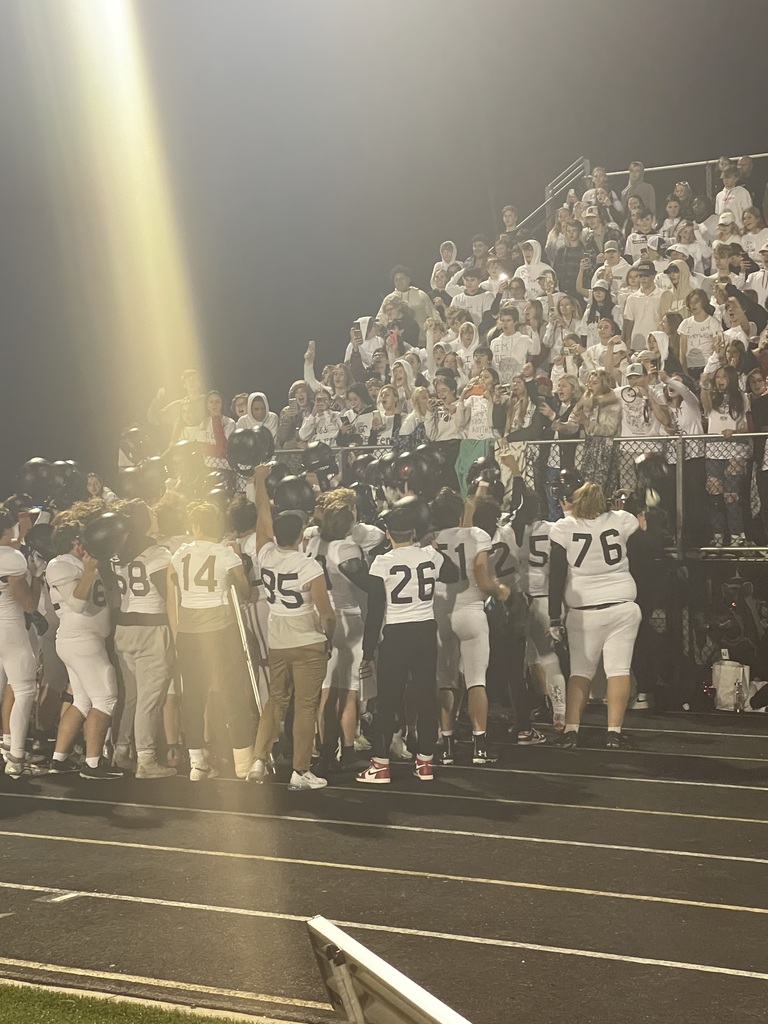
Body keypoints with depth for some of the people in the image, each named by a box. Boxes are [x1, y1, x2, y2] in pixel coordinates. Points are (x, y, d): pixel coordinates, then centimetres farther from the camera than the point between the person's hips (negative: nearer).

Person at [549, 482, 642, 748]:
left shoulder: (563, 528, -2)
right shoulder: (623, 521, -1)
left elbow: (556, 577, -2)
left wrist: (555, 618, 1)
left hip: (582, 612, 1)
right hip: (622, 608, 0)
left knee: (580, 671, 10)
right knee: (619, 669, 0)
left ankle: (571, 730, 0)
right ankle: (614, 731, -7)